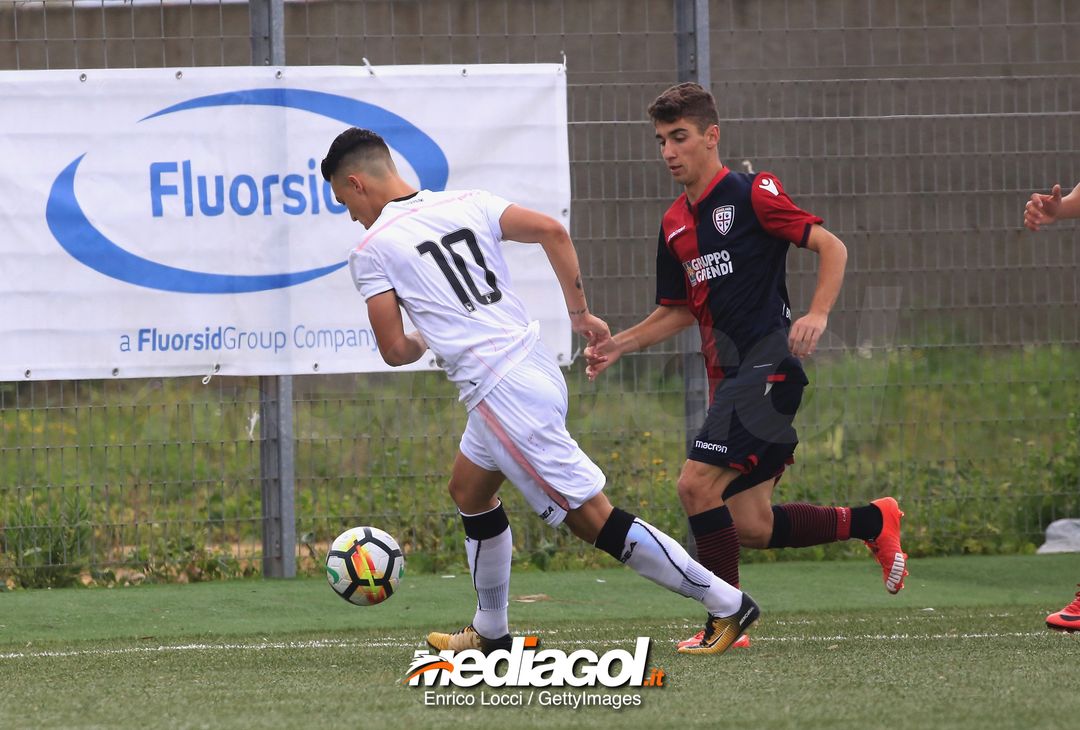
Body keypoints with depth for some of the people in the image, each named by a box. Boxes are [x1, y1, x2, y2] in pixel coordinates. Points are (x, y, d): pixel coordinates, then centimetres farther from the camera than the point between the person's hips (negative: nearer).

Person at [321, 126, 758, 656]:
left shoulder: (372, 250, -5)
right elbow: (551, 230, 2)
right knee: (469, 491, 26)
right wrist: (580, 312, 11)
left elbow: (394, 351, -5)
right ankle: (491, 632, 35)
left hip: (500, 393, -9)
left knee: (593, 518, -4)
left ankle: (726, 604, -5)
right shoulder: (467, 204, 11)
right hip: (534, 367, 9)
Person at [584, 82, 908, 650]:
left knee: (698, 483, -17)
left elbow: (831, 246, -9)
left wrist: (817, 315, -24)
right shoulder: (675, 225, 16)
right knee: (750, 527, 4)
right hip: (728, 378, 8)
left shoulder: (750, 194, -6)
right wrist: (619, 344, 11)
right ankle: (872, 522, 23)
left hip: (769, 363, -8)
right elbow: (679, 310, 26)